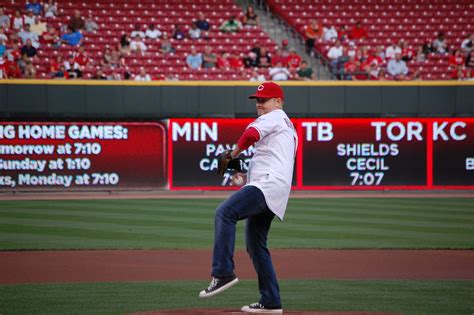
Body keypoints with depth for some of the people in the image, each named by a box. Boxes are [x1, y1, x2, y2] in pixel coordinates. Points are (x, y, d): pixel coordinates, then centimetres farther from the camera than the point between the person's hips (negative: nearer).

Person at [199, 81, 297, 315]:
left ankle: (223, 273, -38)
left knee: (225, 213, -28)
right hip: (269, 190, 11)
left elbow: (250, 134, -17)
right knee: (255, 244, 13)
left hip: (269, 182, -11)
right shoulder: (288, 126, 33)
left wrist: (234, 153, 0)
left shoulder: (275, 117, 3)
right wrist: (246, 175, 23)